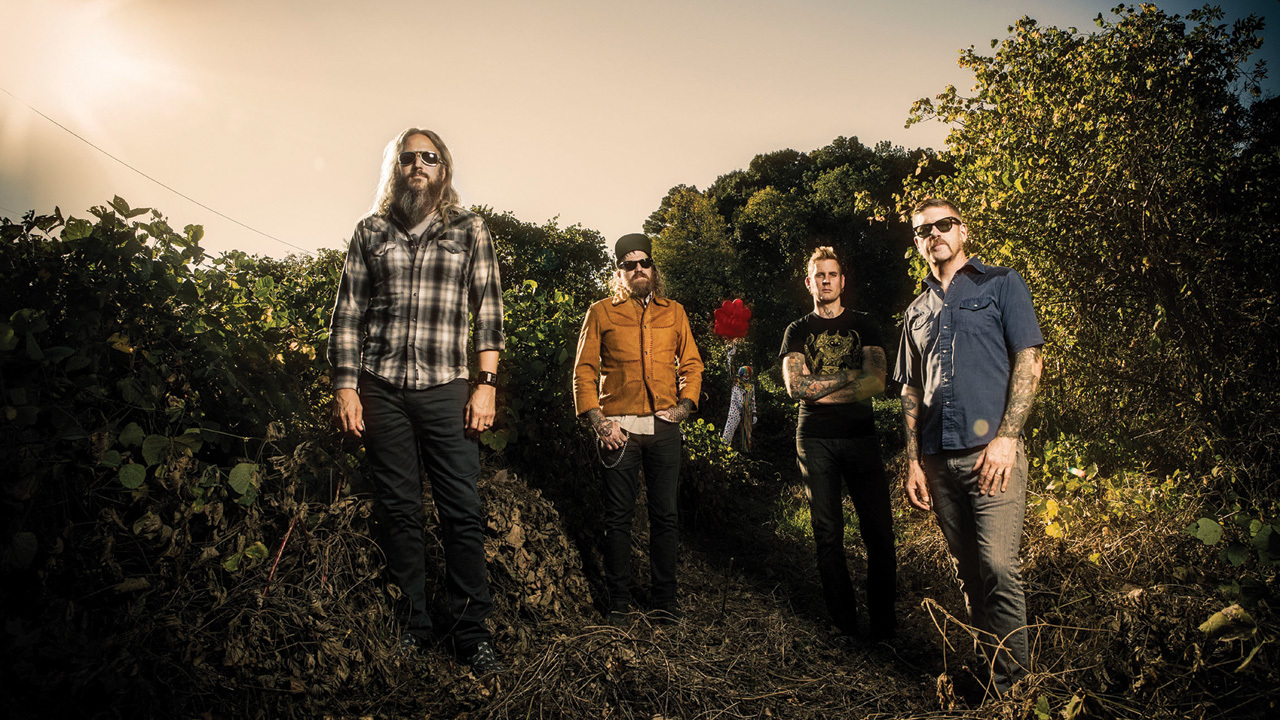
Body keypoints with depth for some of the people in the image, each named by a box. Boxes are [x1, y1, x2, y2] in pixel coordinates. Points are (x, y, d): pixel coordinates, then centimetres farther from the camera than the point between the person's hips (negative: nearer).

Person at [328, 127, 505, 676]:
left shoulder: (468, 230, 10)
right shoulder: (370, 231, 13)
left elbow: (488, 311, 5)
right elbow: (347, 313, 11)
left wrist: (486, 384, -4)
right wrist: (345, 386, 2)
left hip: (445, 390, -1)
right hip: (381, 392, 2)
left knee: (463, 513, -3)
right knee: (400, 512, 7)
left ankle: (472, 632, 7)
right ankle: (412, 626, 20)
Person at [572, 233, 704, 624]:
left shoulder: (674, 312, 16)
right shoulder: (601, 312, 9)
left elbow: (691, 363, 17)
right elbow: (584, 369, 5)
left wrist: (685, 404, 1)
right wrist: (596, 419, -5)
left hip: (665, 427, 2)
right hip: (619, 427, -2)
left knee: (664, 515, 5)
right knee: (618, 516, 3)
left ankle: (664, 600, 16)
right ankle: (619, 600, 14)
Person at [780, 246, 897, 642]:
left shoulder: (863, 326, 12)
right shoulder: (798, 331, 12)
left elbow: (876, 383, -2)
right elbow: (795, 386, -4)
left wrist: (821, 392, -9)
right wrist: (849, 375, -5)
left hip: (860, 436, 0)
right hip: (815, 441, 0)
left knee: (879, 531, -4)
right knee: (828, 534, 2)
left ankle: (883, 619, 9)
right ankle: (844, 622, 11)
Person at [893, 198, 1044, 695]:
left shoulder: (1001, 285, 7)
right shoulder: (917, 312, 19)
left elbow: (1028, 362, -1)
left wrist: (1006, 437, -12)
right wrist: (913, 462, 9)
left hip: (991, 450, -4)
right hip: (939, 459, 5)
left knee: (998, 567, -11)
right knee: (968, 571, 9)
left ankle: (1013, 684, 2)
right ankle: (992, 670, 21)